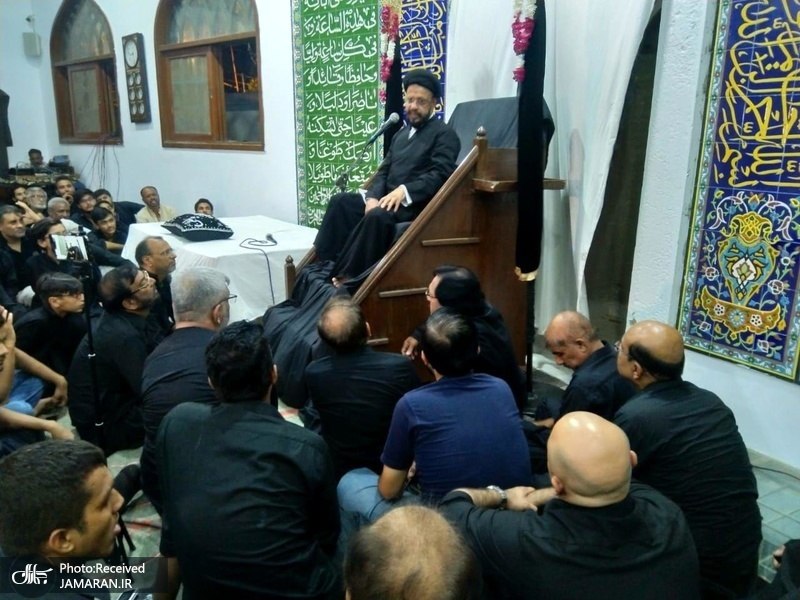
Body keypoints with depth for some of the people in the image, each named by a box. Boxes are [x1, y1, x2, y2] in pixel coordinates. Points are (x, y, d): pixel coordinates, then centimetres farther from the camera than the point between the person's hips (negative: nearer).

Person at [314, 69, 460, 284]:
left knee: (378, 216, -36)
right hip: (387, 200, 8)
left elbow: (440, 175, -13)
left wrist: (404, 191, -26)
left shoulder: (444, 134, 1)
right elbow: (384, 171, 17)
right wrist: (373, 197, -4)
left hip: (415, 204, -8)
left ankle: (347, 275, -29)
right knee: (340, 201, -11)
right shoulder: (401, 134, 24)